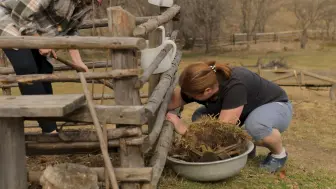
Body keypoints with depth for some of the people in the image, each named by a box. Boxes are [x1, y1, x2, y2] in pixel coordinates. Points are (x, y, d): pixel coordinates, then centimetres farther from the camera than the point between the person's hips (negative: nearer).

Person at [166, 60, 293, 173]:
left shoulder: (235, 87, -40)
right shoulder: (197, 85, -21)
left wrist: (184, 129, -38)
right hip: (248, 110, 6)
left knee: (254, 126, -41)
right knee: (199, 118, -13)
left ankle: (279, 153, -7)